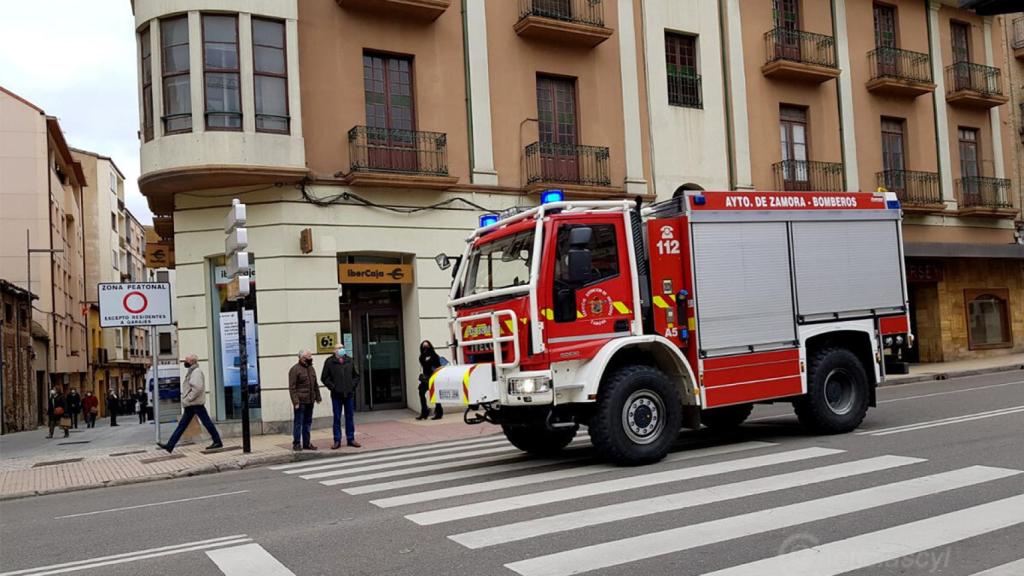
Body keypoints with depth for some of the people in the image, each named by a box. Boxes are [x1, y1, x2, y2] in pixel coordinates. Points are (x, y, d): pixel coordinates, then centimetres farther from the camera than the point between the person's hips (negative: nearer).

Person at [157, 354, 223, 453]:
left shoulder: (196, 372, -14)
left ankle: (218, 442, 4)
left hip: (196, 404, -10)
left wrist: (188, 399, -22)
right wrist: (186, 400, 16)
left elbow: (198, 387, -26)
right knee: (182, 425, 7)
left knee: (207, 422, -3)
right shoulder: (191, 372, 18)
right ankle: (170, 445, 6)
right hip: (190, 405, 10)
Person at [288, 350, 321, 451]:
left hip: (310, 401, 7)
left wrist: (317, 397, 17)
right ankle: (296, 444, 3)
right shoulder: (295, 369, -9)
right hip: (300, 401, -7)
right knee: (298, 422, -3)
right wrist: (295, 401, -17)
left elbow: (315, 385, 23)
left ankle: (306, 443, 18)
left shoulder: (311, 368, 16)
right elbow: (292, 387, -12)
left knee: (308, 422, 11)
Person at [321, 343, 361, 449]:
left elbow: (356, 375, 16)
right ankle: (337, 441, 7)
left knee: (350, 417, 8)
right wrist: (333, 387, -8)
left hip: (349, 394, 3)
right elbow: (324, 377, -1)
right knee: (337, 418, 2)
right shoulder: (329, 362, -2)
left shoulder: (349, 360, 8)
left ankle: (351, 439, 16)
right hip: (336, 395, -3)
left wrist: (353, 385, 3)